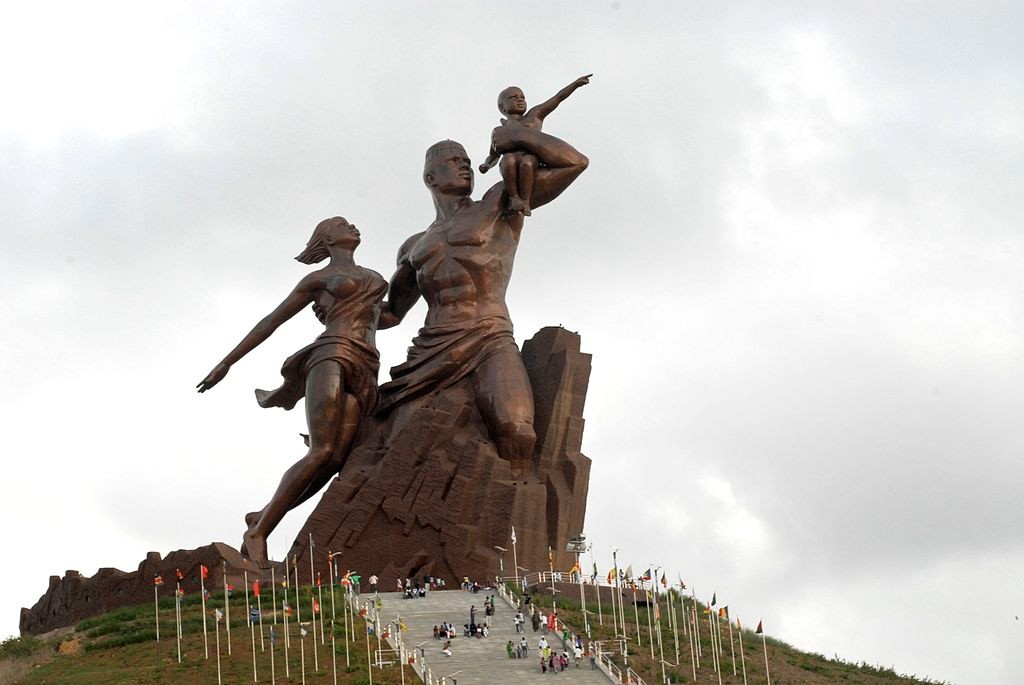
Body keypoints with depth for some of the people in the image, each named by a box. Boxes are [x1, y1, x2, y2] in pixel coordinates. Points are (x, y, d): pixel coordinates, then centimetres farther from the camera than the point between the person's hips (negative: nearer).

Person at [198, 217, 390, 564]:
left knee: (333, 461, -16)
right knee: (323, 452, -24)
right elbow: (271, 321, 16)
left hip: (364, 373, 5)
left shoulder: (373, 277, 33)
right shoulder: (318, 279, 17)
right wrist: (226, 363, 13)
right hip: (333, 355, -5)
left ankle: (260, 520, -3)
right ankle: (257, 531, -19)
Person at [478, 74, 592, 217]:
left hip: (533, 159, -1)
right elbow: (493, 156, 40)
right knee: (509, 159, -35)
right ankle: (514, 197, -31)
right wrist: (486, 165, 18)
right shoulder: (499, 130, 33)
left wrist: (576, 83, 12)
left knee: (527, 161, -37)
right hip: (510, 166, 1)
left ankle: (525, 201, -37)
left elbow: (558, 97, 22)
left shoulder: (534, 116, 28)